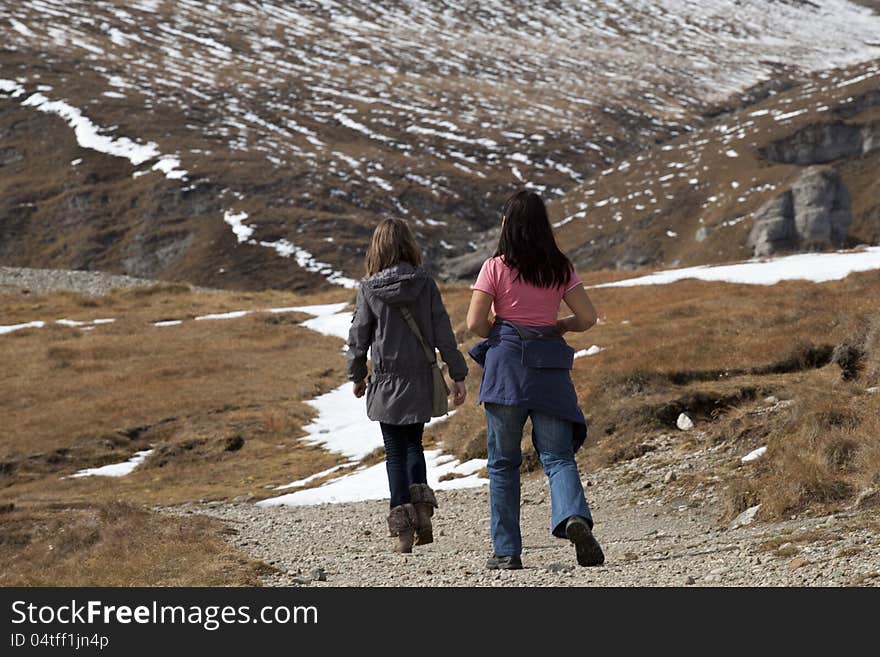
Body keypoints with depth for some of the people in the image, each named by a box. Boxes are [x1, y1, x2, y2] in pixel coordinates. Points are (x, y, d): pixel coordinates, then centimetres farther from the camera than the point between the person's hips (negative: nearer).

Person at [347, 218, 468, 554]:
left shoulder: (369, 289, -7)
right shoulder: (425, 284, -4)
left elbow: (358, 336, 0)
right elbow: (443, 333, -4)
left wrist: (357, 376, 15)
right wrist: (458, 376, 2)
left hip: (386, 382, -2)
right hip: (420, 381, 2)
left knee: (395, 453, 6)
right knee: (413, 445, 21)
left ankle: (403, 528, 1)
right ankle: (422, 509, 6)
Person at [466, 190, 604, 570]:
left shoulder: (496, 267, -4)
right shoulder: (560, 268, 5)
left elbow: (475, 322, -9)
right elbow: (588, 317, 2)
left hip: (506, 363, -2)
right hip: (550, 366, 2)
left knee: (503, 462, 7)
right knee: (558, 456, 2)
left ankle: (507, 550, 7)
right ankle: (574, 517, -28)